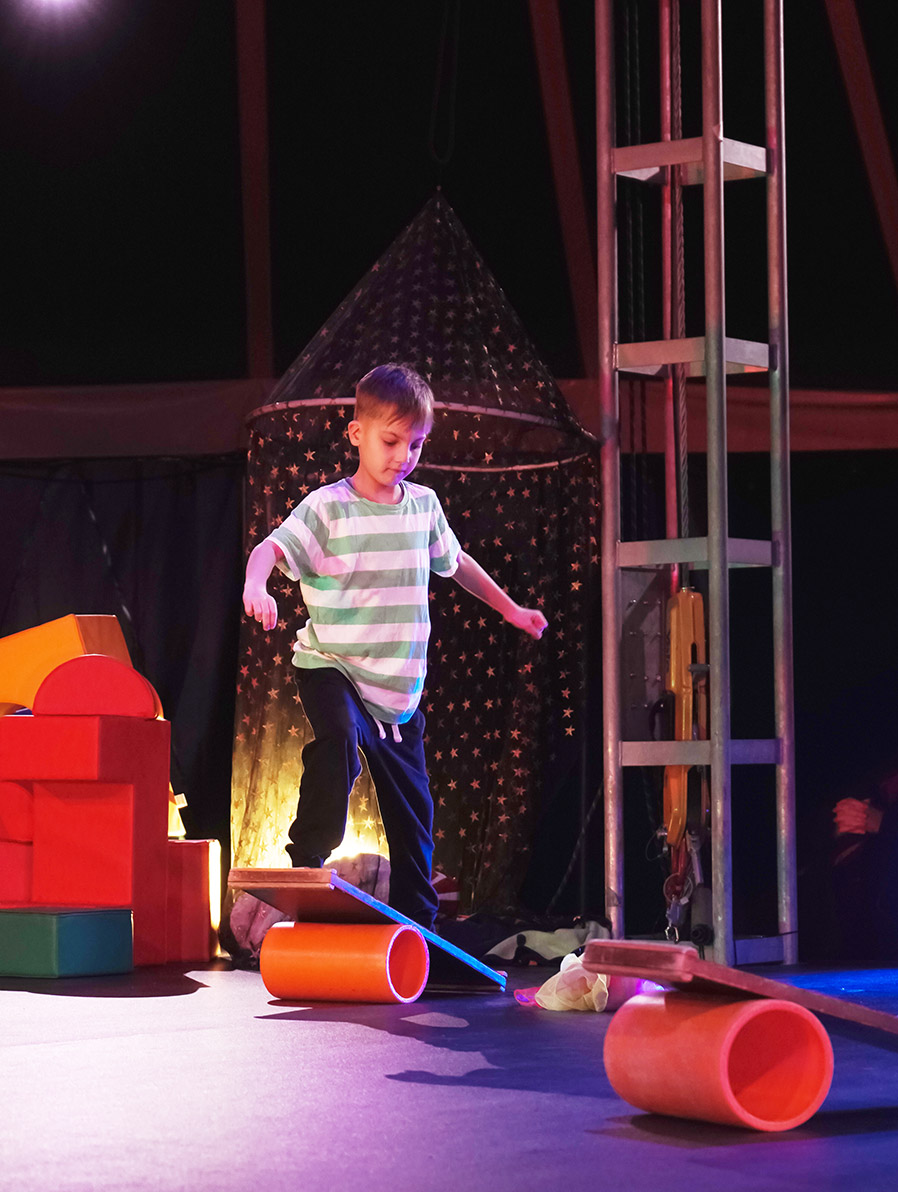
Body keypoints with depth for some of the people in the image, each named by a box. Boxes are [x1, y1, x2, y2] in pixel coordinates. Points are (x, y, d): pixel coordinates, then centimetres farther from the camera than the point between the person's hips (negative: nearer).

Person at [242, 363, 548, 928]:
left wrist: (510, 609, 30)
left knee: (413, 807, 9)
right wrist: (256, 586, -46)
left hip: (399, 681, 5)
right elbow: (272, 547, -24)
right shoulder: (328, 508, -11)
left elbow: (455, 561, 23)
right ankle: (307, 865, -25)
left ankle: (416, 919, 21)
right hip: (332, 665, -5)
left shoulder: (424, 505, 5)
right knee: (338, 738, -36)